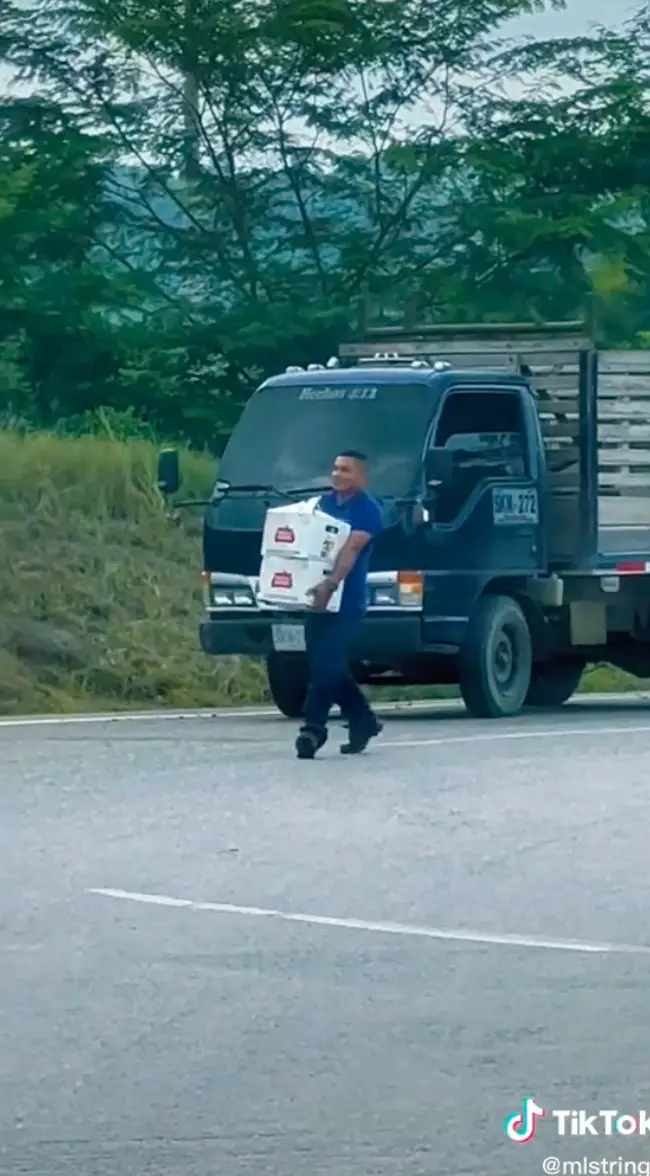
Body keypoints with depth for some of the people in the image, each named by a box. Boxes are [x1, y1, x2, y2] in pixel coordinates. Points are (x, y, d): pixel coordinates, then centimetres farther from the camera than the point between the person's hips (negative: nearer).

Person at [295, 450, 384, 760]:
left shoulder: (367, 510, -6)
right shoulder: (323, 503, 17)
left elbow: (351, 549, -19)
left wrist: (330, 584, -33)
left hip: (346, 601, -8)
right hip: (318, 598, 8)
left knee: (326, 666, -12)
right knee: (330, 667, 11)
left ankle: (313, 728, -11)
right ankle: (363, 721, 23)